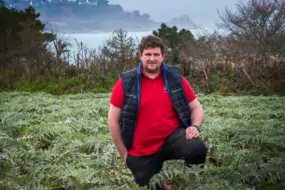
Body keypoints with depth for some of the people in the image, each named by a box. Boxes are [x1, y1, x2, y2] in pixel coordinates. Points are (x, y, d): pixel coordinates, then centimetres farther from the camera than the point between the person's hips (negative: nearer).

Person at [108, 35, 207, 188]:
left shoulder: (175, 78, -2)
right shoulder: (126, 82, -7)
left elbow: (196, 107, 6)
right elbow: (113, 119, -3)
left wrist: (195, 127, -15)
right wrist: (124, 154, -2)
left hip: (173, 137, 0)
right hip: (141, 151, 0)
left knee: (198, 148, -29)